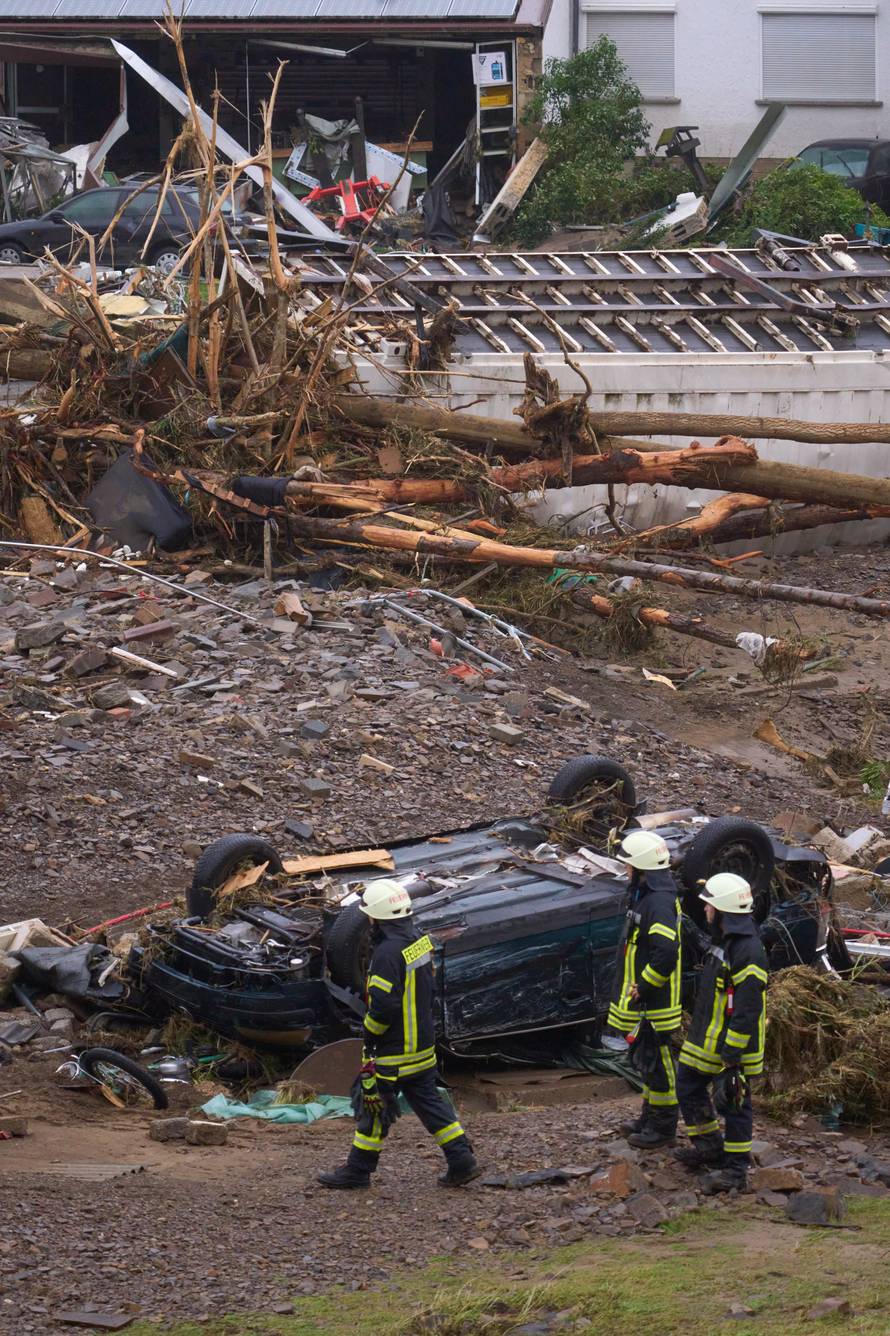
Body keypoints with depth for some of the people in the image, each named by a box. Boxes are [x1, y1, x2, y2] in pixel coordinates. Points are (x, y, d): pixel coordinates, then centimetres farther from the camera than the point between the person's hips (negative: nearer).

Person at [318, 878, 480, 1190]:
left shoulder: (389, 953, -23)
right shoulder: (419, 942, 5)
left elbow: (383, 1005, -26)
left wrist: (369, 1036, -10)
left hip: (394, 1051, -9)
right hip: (423, 1045, 9)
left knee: (374, 1106, 4)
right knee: (430, 1103, 14)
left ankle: (358, 1170, 14)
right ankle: (462, 1161, 10)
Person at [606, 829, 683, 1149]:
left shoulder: (660, 902, -22)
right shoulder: (645, 895, 12)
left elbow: (666, 952, -32)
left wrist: (643, 988, -23)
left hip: (657, 1003, -11)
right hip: (644, 999, 11)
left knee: (659, 1061, -1)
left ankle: (663, 1126, 7)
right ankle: (650, 1117, 32)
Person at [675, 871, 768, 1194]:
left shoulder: (748, 952, -24)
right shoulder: (723, 940, 9)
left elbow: (747, 1010, -25)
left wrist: (732, 1054, -24)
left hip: (734, 1046, -10)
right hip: (708, 1041, 10)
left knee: (733, 1103, 0)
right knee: (689, 1086, 18)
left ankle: (735, 1169, 10)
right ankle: (709, 1146, 32)